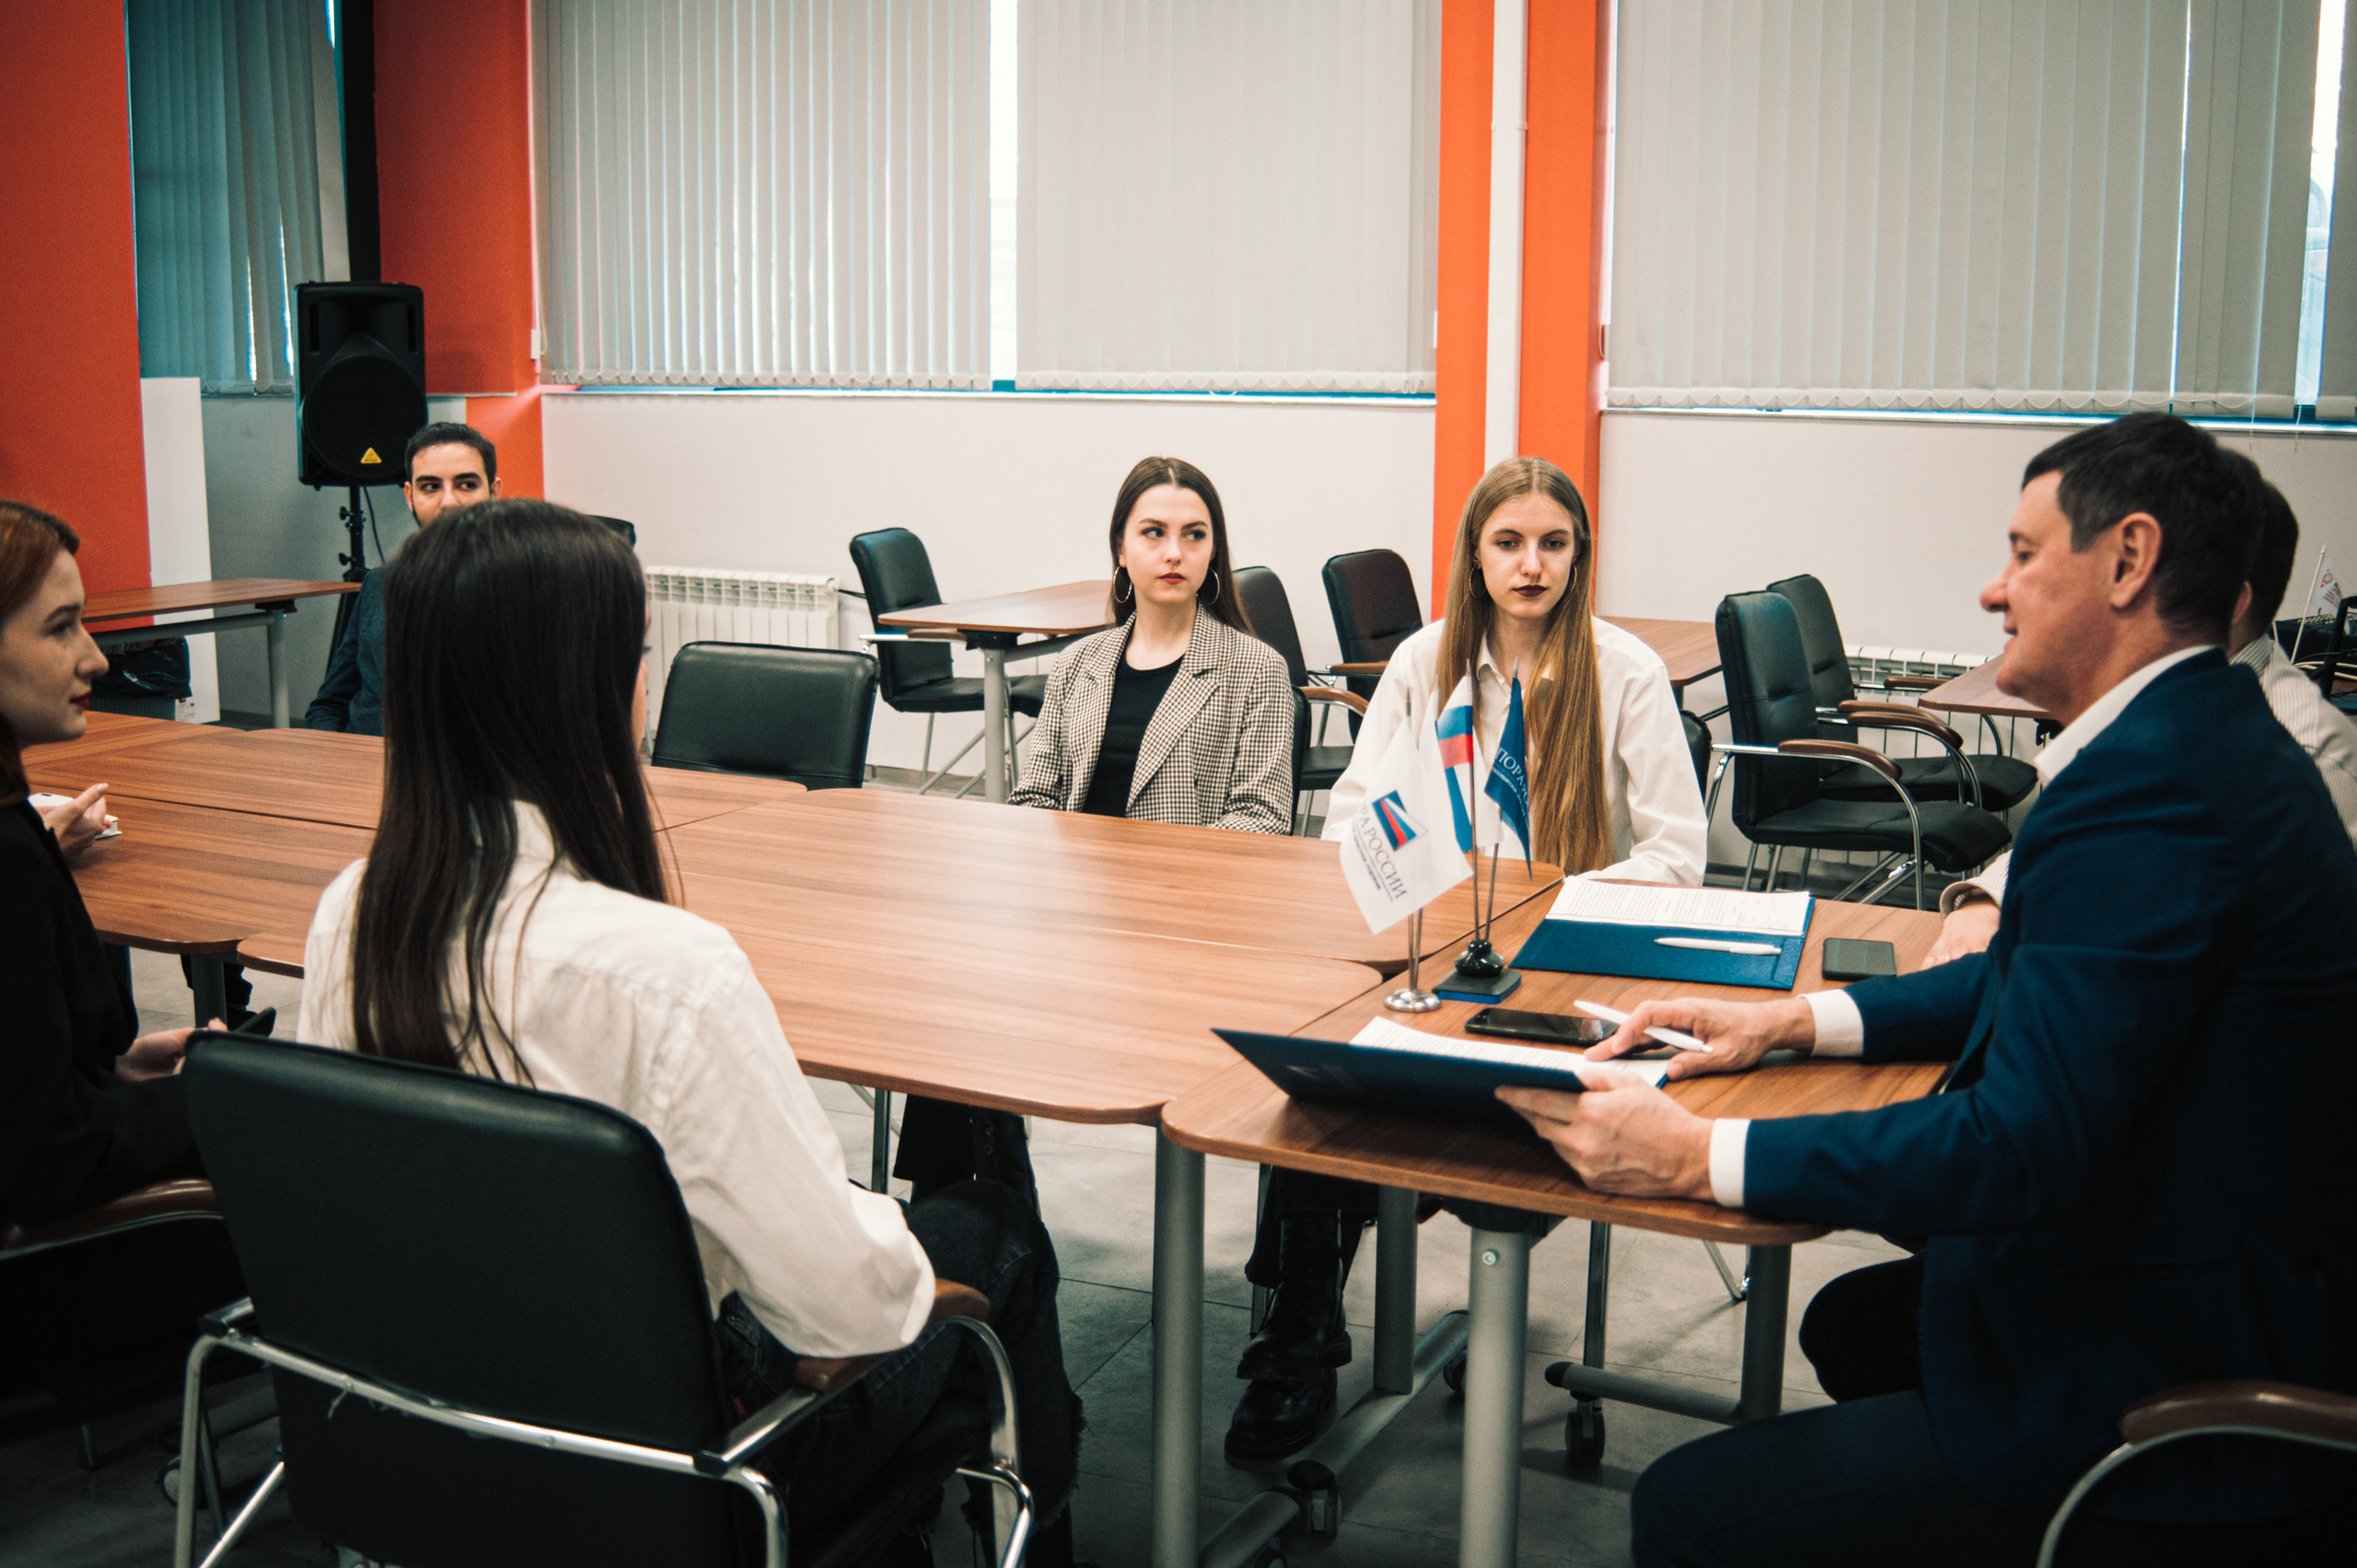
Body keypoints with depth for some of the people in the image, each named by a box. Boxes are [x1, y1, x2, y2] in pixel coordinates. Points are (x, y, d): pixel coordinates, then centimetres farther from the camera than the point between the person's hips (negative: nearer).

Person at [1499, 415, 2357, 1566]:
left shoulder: (2147, 790, -26)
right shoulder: (2209, 741, 8)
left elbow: (2022, 1147, -30)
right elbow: (2045, 982, 19)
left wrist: (1697, 1155, -25)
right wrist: (1799, 1020, 9)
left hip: (2169, 1407, -11)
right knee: (1851, 1322, 28)